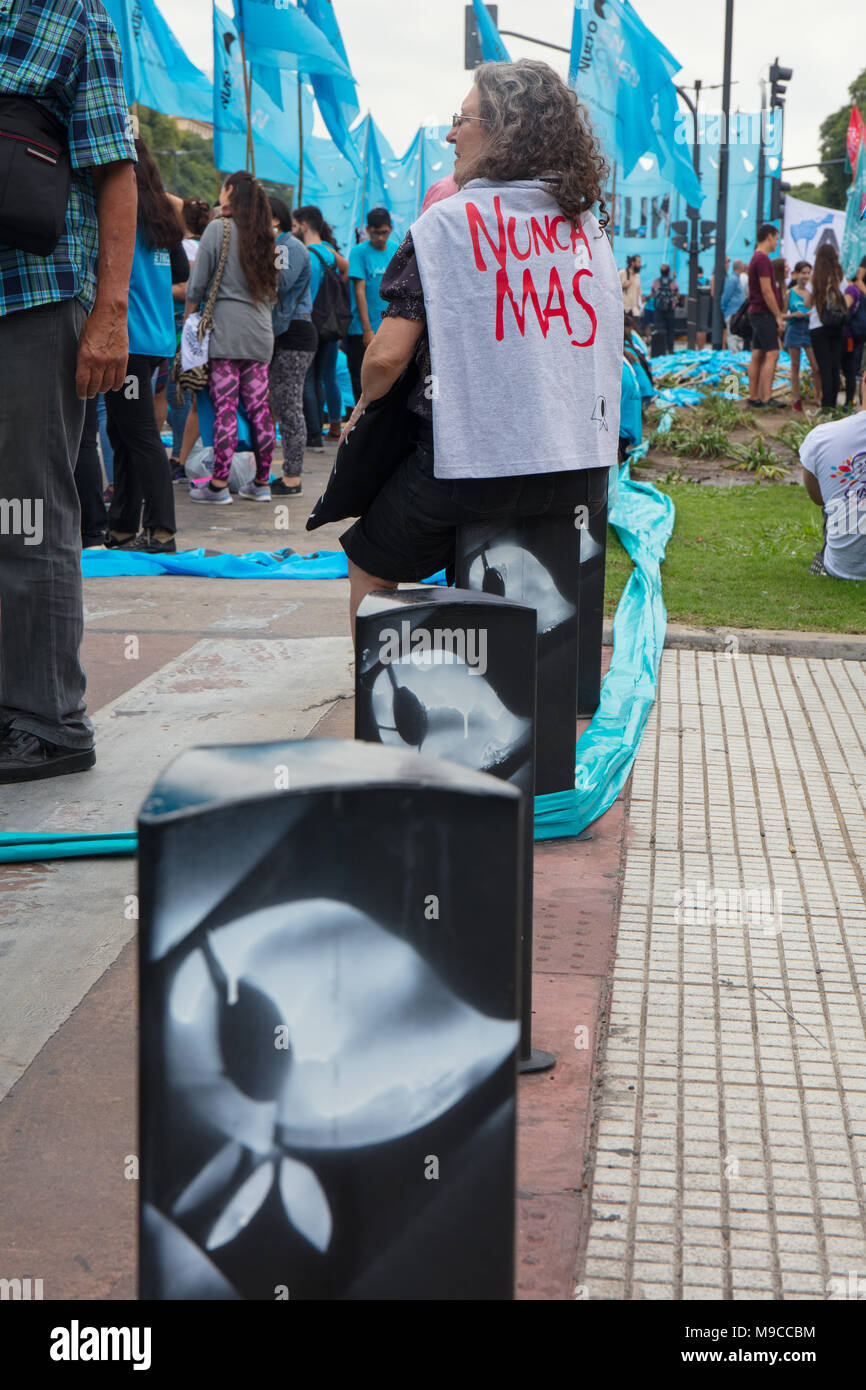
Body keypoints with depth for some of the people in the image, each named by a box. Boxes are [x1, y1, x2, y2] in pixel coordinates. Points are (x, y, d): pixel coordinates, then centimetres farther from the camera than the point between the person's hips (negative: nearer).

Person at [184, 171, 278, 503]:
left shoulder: (218, 229, -4)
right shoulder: (265, 236, 12)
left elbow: (197, 285, -3)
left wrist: (188, 320, 8)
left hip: (225, 330, -5)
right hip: (261, 333, 5)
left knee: (224, 407, -6)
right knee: (258, 407, 7)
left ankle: (219, 484, -6)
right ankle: (261, 482, 11)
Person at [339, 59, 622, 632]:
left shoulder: (448, 220, -7)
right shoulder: (591, 226, 10)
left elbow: (388, 355, -10)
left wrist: (362, 411, 10)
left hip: (473, 468, -5)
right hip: (585, 471, 6)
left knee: (369, 567, 17)